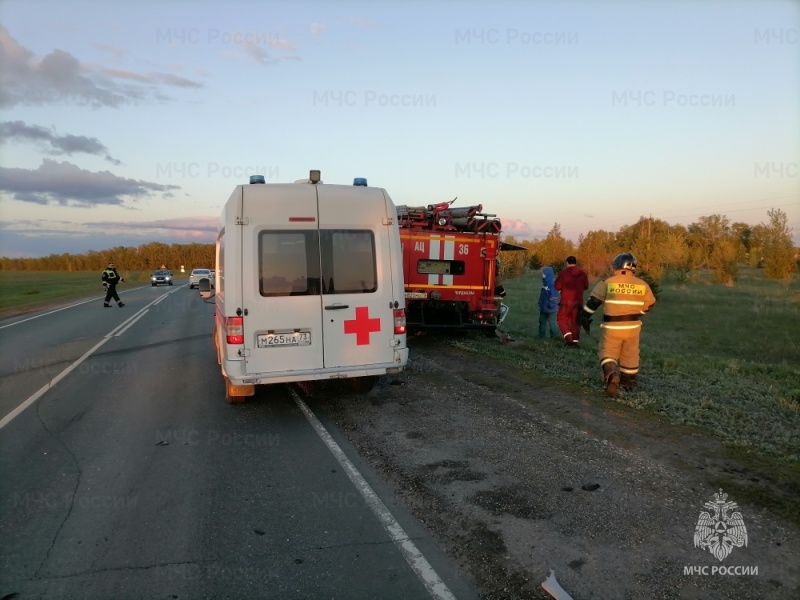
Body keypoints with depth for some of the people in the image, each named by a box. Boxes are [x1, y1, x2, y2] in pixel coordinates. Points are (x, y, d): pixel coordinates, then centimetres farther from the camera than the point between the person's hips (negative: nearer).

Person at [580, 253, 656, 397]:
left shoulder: (608, 282, -7)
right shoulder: (642, 285, 1)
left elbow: (593, 301, -8)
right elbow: (649, 304, 13)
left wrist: (584, 316, 3)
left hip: (612, 326, -2)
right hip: (632, 326, 3)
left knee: (607, 353, 8)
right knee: (630, 355, 19)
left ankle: (611, 374, -20)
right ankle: (628, 382, 31)